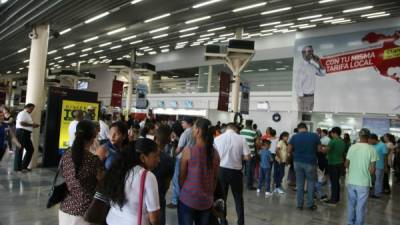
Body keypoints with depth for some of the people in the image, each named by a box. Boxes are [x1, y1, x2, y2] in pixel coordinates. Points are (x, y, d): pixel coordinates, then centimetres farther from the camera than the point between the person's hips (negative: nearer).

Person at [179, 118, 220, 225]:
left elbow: (182, 177, -6)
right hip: (207, 201, 4)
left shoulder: (188, 151, -15)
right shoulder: (215, 153, -4)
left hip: (188, 199, -3)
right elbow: (215, 178, 6)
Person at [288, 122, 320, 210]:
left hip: (298, 162, 1)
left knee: (299, 183, 10)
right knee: (311, 183, 12)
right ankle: (310, 204, 17)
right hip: (310, 162, -1)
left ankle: (299, 204, 16)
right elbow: (319, 149, 0)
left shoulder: (294, 137, -4)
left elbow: (289, 150, -3)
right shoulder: (315, 136, -4)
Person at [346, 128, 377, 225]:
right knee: (360, 206, 9)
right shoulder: (371, 149, -12)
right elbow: (372, 170, -12)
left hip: (351, 181, 3)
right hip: (363, 183, -3)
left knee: (351, 204, 18)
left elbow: (346, 164, 4)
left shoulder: (352, 147, -4)